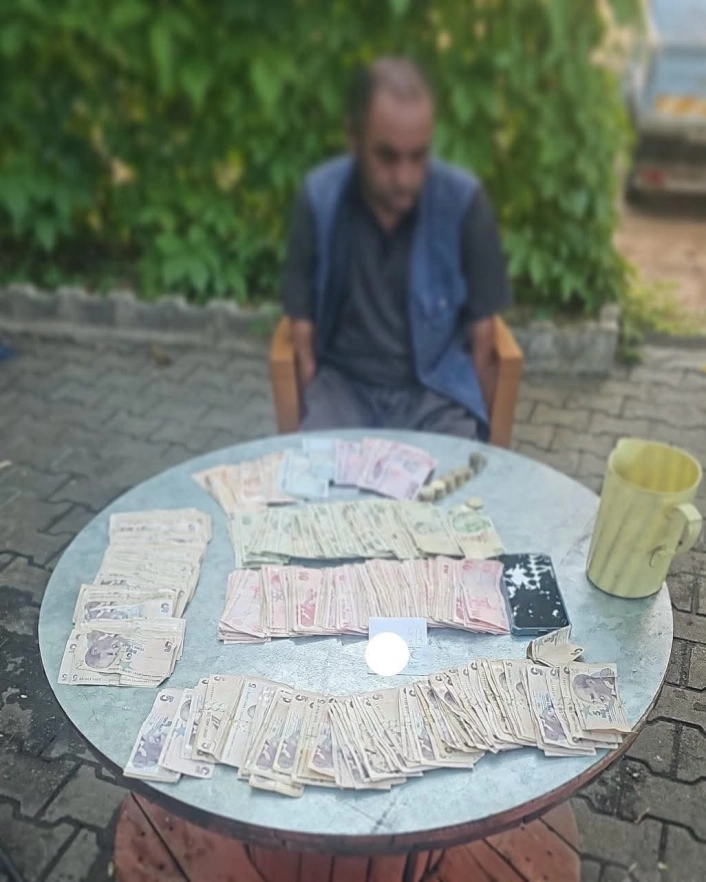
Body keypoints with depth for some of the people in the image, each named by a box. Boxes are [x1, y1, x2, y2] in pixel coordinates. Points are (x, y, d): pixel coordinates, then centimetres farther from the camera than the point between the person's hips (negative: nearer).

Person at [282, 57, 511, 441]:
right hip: (344, 381, 1)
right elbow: (303, 326, -2)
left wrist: (475, 417, 1)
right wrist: (315, 410, -5)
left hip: (437, 387, 0)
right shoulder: (319, 198, -9)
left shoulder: (463, 200, -11)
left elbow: (481, 330, -2)